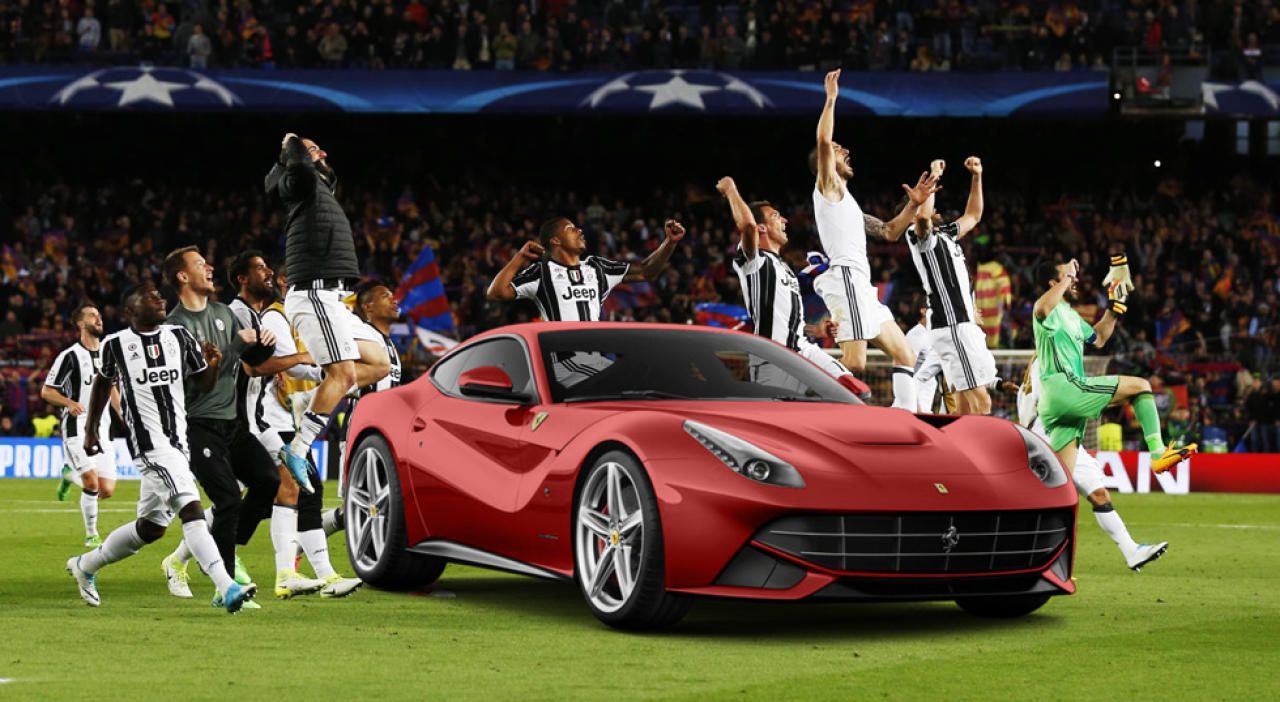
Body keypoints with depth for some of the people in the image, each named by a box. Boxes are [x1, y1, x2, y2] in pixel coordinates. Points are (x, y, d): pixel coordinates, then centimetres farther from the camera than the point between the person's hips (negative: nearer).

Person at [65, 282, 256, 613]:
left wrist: (212, 364, -7)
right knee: (191, 509, -22)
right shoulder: (116, 344, 0)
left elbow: (205, 384, 13)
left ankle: (85, 565, 31)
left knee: (151, 527, 10)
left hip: (179, 442, 6)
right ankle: (226, 589, -28)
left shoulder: (179, 336, 9)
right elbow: (103, 383, 17)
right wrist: (91, 429, 21)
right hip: (150, 443, -6)